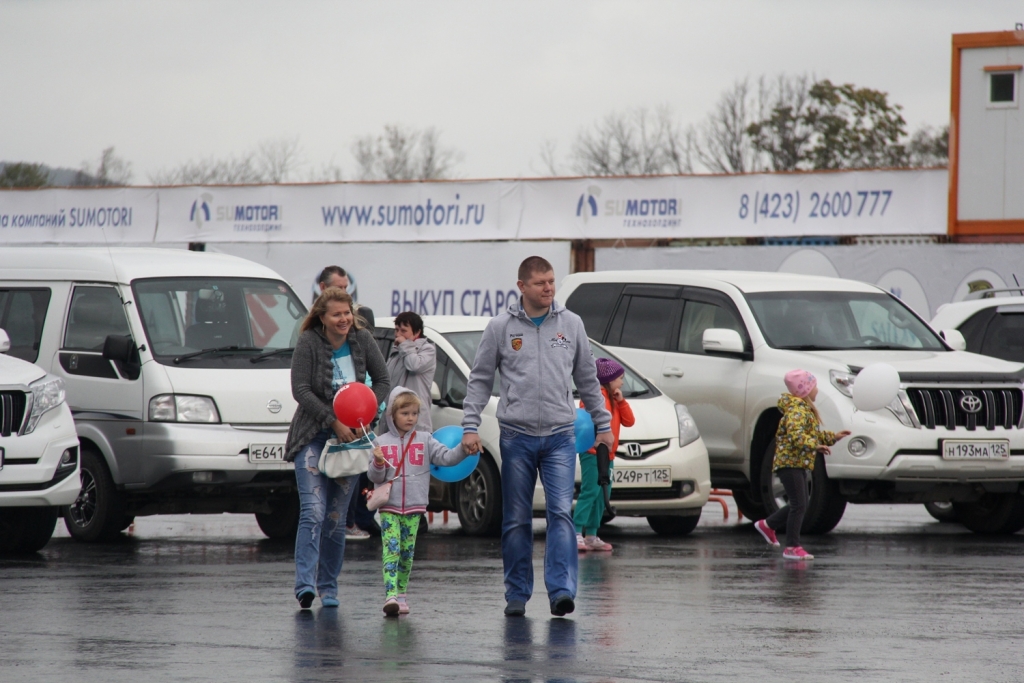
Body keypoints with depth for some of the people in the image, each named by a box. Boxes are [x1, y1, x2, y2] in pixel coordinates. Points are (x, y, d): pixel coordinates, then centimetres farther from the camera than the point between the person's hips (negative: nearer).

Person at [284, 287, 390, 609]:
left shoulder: (362, 340, 1)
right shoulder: (309, 343, -10)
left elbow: (382, 380, 8)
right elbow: (300, 389, -13)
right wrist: (334, 422, -17)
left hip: (350, 437, 3)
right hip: (313, 435, -3)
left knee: (337, 518, 4)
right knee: (313, 512, -17)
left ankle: (328, 588, 11)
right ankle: (305, 584, -24)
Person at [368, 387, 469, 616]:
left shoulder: (425, 440, 6)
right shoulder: (382, 442, 3)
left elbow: (446, 458, -3)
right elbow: (375, 478, 2)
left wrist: (463, 449, -18)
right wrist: (377, 463, -18)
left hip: (414, 506, 2)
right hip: (389, 506, -2)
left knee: (407, 552, 7)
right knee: (391, 550, -12)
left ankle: (401, 594, 16)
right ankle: (390, 596, -21)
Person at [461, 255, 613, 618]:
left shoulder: (571, 324, 7)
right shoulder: (501, 327, 2)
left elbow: (587, 379, 16)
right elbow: (480, 380, 6)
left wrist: (603, 424, 16)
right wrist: (470, 426, -3)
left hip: (560, 437, 0)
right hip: (516, 436, 0)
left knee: (561, 513, -12)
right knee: (516, 520, 4)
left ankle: (562, 591, -18)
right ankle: (517, 594, 12)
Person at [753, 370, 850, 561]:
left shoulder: (806, 409, 17)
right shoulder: (796, 409, -16)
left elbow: (815, 434, 26)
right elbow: (795, 434, -30)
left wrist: (834, 437, 20)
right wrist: (815, 445, -38)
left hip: (799, 464, 11)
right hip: (790, 463, -11)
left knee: (799, 505, 16)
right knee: (799, 505, -11)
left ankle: (768, 525, 29)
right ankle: (792, 548, -8)